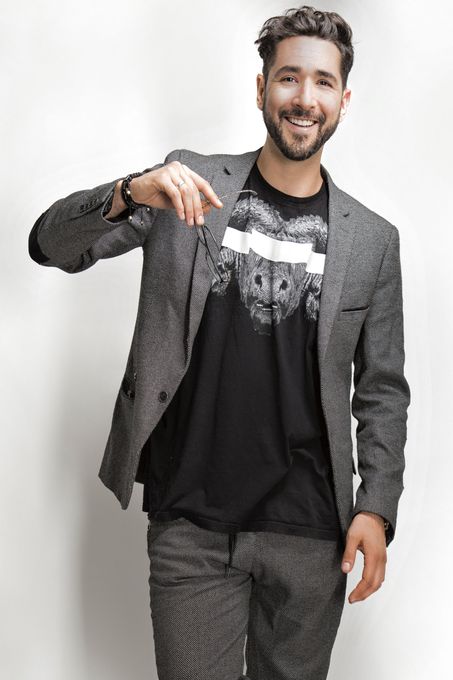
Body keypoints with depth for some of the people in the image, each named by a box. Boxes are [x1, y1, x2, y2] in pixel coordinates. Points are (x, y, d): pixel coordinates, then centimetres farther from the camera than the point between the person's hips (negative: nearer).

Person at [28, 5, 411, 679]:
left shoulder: (373, 239, 2)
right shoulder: (190, 184, 0)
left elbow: (381, 389, 6)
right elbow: (53, 244, -6)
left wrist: (377, 506, -5)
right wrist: (131, 192, -26)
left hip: (310, 535, 1)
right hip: (189, 525, -1)